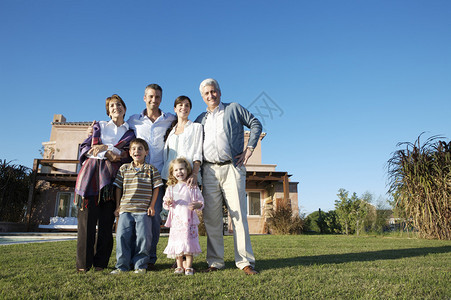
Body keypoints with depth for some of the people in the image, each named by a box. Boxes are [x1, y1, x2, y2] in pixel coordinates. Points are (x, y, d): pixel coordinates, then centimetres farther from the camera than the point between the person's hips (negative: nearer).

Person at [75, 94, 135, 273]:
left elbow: (127, 153, 0)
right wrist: (108, 155, -6)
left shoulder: (130, 132, 17)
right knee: (87, 218, -5)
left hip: (112, 175, 0)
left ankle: (101, 262, 6)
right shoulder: (99, 126, 19)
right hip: (92, 171, 0)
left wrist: (105, 147, -11)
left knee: (107, 221, -3)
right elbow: (85, 147, 8)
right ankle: (84, 263, 1)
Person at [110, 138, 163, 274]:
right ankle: (122, 265, 13)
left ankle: (140, 265, 12)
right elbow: (118, 187, 14)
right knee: (122, 236, -1)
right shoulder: (124, 168, 11)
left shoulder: (151, 169, 5)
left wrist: (151, 206, 0)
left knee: (143, 237, -4)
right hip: (125, 210, 2)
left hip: (143, 210, -2)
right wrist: (118, 206, 9)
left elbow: (156, 188, 5)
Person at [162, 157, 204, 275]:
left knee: (188, 242, -4)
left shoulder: (193, 187, 4)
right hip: (176, 220, 3)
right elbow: (165, 205, 15)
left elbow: (201, 202, 3)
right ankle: (179, 266, 18)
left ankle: (188, 266, 8)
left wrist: (196, 205, -18)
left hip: (189, 219, -2)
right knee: (176, 242, 3)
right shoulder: (170, 188, 11)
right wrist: (168, 202, -8)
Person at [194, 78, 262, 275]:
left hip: (232, 168, -3)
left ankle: (245, 261, 0)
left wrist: (249, 148, 0)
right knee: (211, 218, 2)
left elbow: (256, 124, 12)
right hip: (209, 171, 3)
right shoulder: (201, 119, 20)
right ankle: (215, 262, 11)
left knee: (238, 215, -6)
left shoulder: (234, 109, 11)